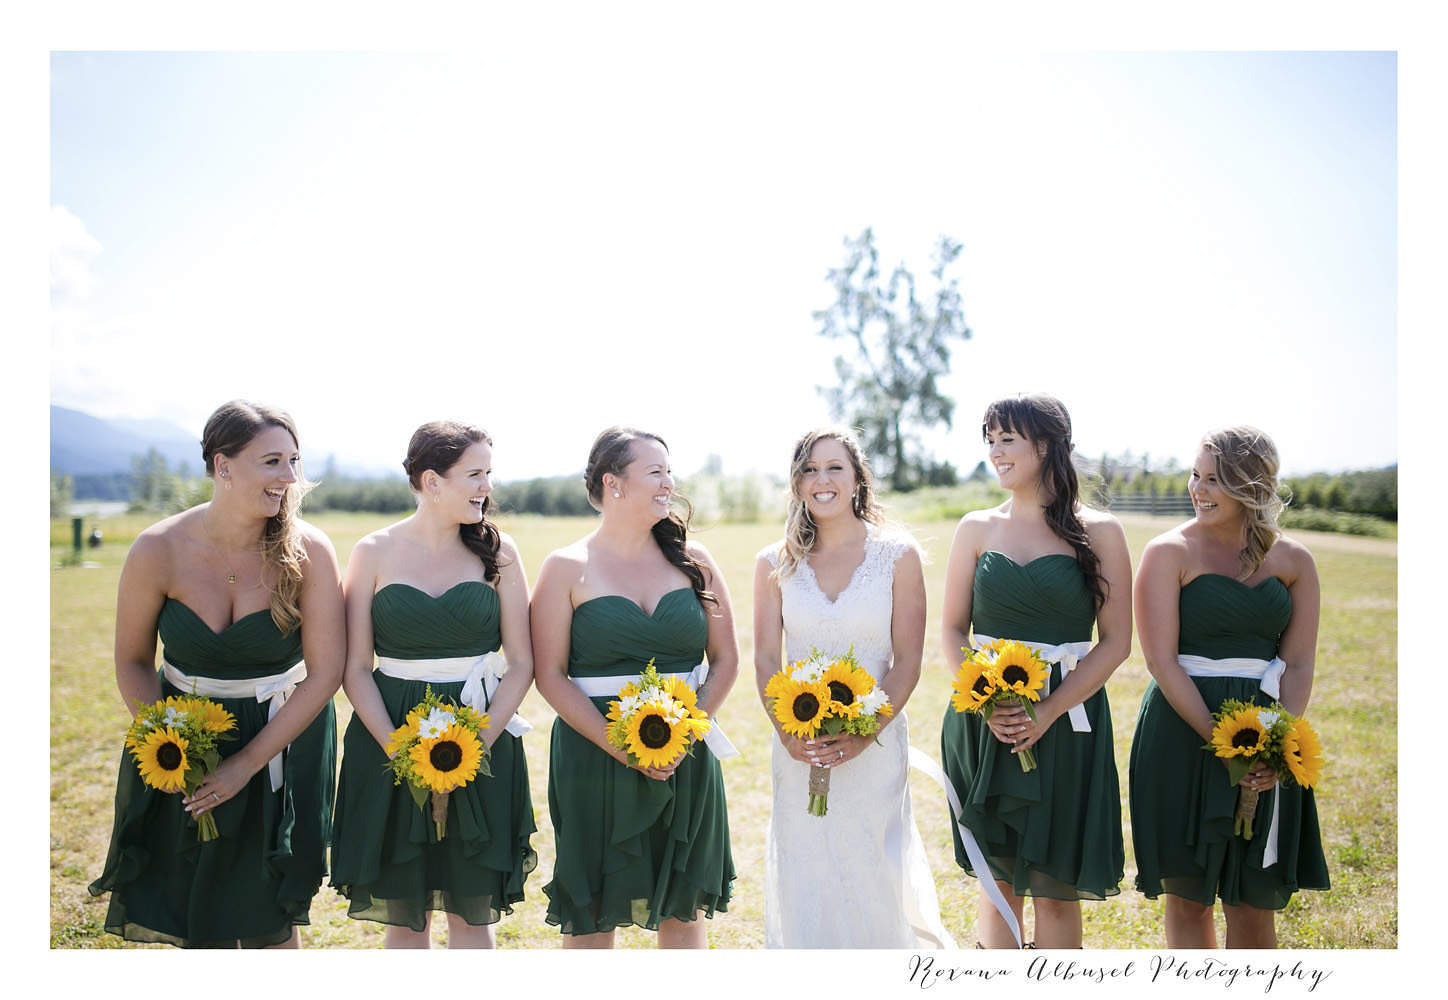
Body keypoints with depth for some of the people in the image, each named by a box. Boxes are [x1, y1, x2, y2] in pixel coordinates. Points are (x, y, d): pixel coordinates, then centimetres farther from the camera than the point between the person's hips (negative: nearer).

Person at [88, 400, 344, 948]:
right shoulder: (158, 550, -15)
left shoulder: (309, 550, -18)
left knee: (267, 922, 6)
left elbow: (324, 673, -14)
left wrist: (247, 763, -14)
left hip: (281, 739, -1)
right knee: (193, 923, 13)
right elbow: (132, 661, -1)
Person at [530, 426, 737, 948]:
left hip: (687, 760, 3)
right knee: (591, 911, 5)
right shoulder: (567, 568, -3)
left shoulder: (693, 560, 6)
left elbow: (726, 658, 7)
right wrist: (622, 748, -15)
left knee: (685, 906, 10)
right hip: (594, 757, -3)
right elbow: (550, 675, -6)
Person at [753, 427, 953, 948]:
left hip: (875, 744, -1)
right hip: (798, 749, 2)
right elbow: (765, 660, 3)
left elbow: (907, 662, -4)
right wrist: (788, 734, -12)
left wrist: (864, 735, -15)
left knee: (874, 884, 5)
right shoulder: (775, 563, 4)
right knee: (802, 882, 7)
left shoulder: (898, 555, -1)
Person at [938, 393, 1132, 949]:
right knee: (998, 880, 10)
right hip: (982, 723, 2)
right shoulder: (977, 527, 6)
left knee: (1056, 887, 5)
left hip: (1065, 723, -2)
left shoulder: (1099, 531, -1)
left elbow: (1115, 641, -3)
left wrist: (1048, 712, -15)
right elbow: (952, 630, 6)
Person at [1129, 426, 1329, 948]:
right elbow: (1161, 660, -10)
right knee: (1188, 893, 6)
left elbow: (1298, 665, 3)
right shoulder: (1170, 552, -4)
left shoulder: (1293, 560, 6)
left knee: (1254, 902, 6)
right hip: (1183, 734, -2)